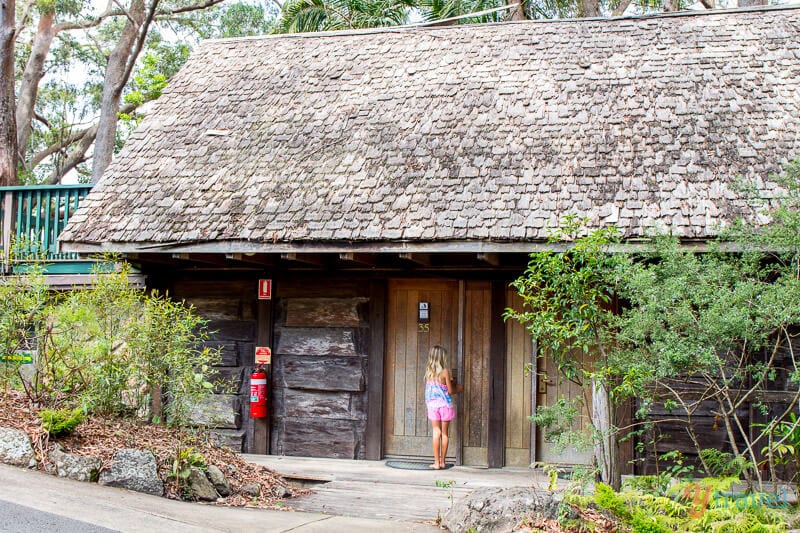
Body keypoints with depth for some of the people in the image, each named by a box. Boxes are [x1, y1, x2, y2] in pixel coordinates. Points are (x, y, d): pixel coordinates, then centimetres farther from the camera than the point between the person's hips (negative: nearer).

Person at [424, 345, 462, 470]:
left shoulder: (428, 372, 1)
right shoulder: (445, 372, -10)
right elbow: (450, 391, -7)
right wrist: (458, 389, 14)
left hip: (432, 404, 2)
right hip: (445, 404, -2)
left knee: (436, 432, 5)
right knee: (445, 433, 8)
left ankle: (436, 462, 2)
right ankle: (442, 462, 11)